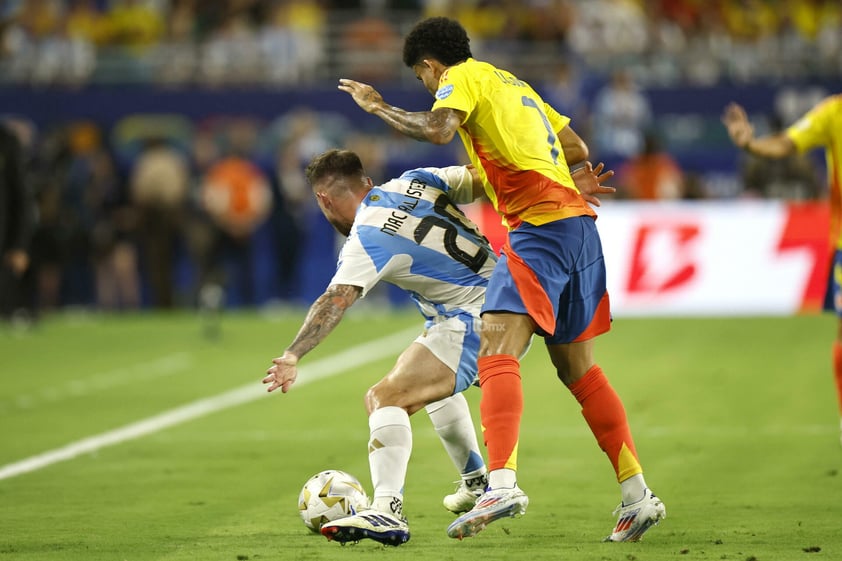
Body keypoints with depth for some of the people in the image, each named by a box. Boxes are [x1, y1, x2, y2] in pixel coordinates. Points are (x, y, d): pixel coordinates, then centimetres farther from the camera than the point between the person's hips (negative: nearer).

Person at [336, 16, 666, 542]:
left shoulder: (465, 76, 2)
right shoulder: (514, 83, 26)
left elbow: (437, 128, -19)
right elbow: (578, 150, 29)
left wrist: (379, 107, -4)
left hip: (541, 224, -9)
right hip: (580, 222, 9)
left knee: (497, 352, -19)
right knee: (578, 367, 15)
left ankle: (502, 481, -37)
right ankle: (638, 494, 13)